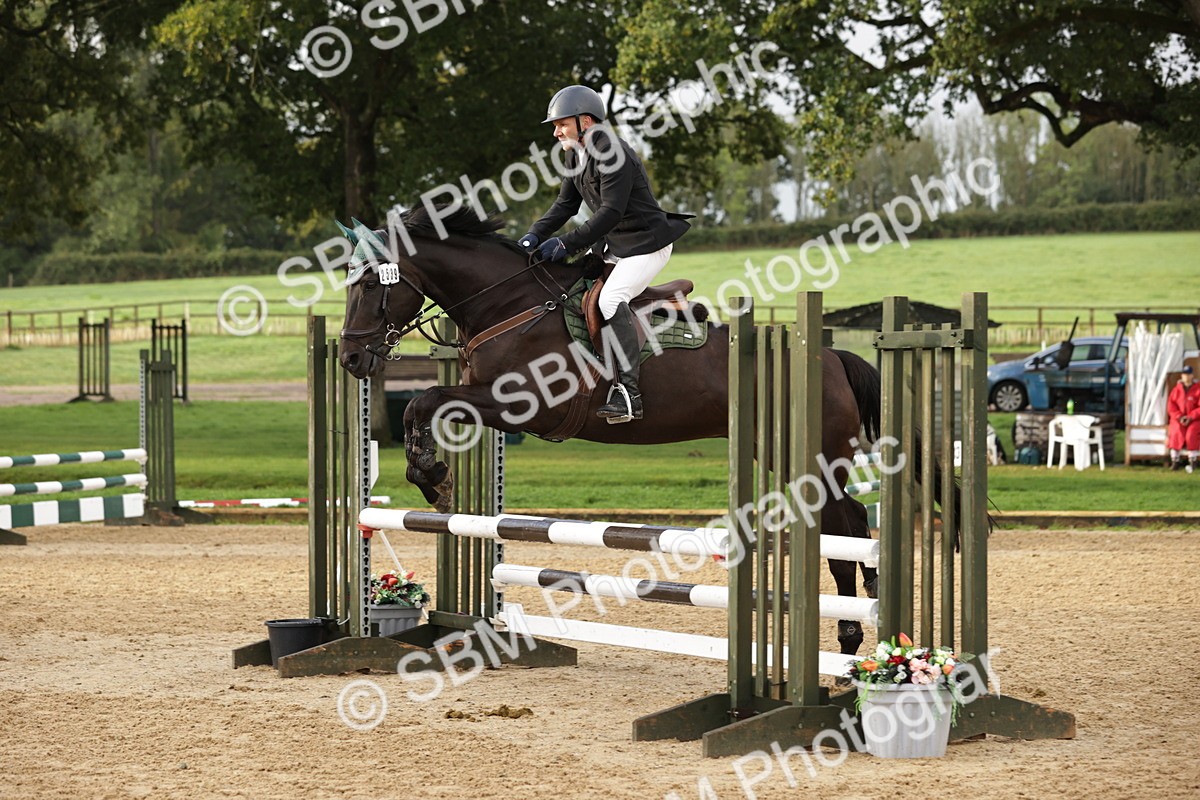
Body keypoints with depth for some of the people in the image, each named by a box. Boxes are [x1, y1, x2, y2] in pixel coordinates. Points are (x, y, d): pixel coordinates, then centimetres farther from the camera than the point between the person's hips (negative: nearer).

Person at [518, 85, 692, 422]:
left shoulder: (614, 155, -24)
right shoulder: (575, 154, 6)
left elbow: (611, 212, -28)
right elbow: (566, 204, 12)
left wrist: (566, 243, -30)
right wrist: (536, 234, -5)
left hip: (645, 243, -10)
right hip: (610, 244, 10)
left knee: (611, 299, -28)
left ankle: (628, 392, -31)